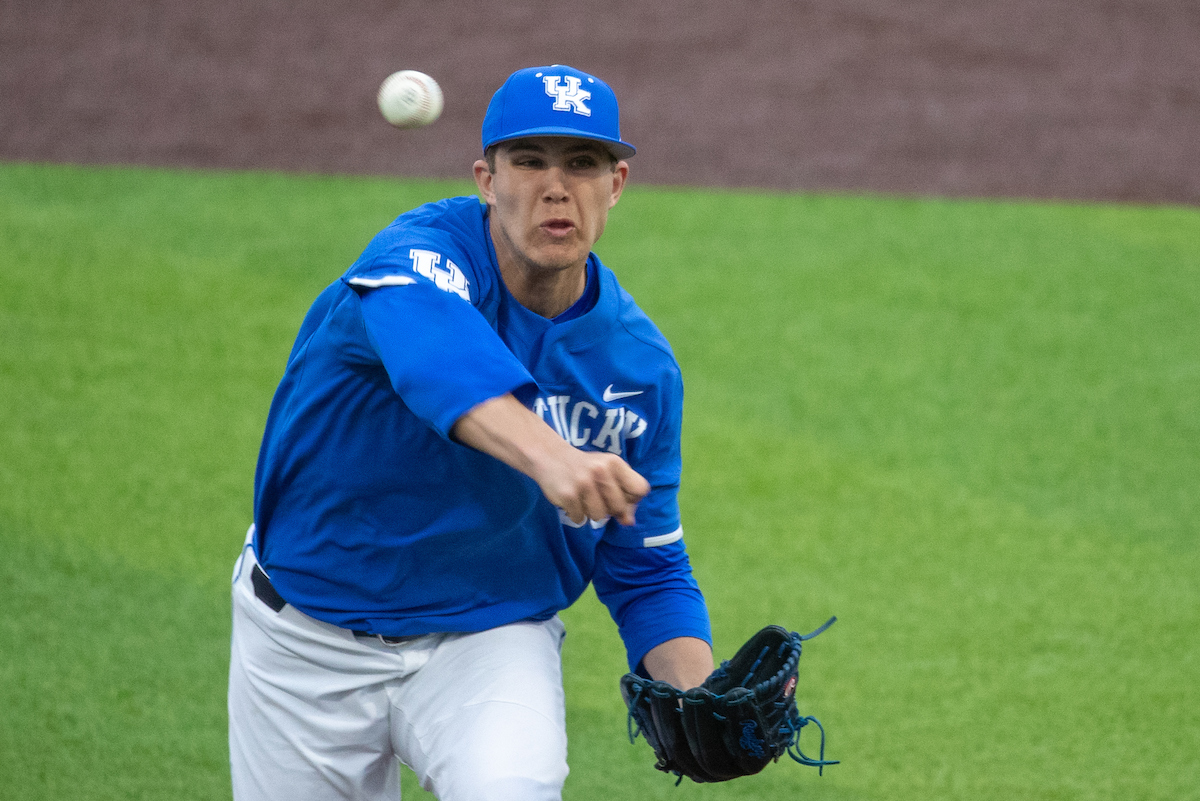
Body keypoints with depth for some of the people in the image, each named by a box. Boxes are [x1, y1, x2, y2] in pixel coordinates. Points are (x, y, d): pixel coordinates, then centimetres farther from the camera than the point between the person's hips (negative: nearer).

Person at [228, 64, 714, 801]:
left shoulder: (640, 365, -7)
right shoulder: (423, 252, -21)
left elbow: (648, 571, 2)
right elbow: (438, 354, -46)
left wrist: (699, 698, -18)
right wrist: (547, 456, -66)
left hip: (492, 637, 1)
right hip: (308, 639, -1)